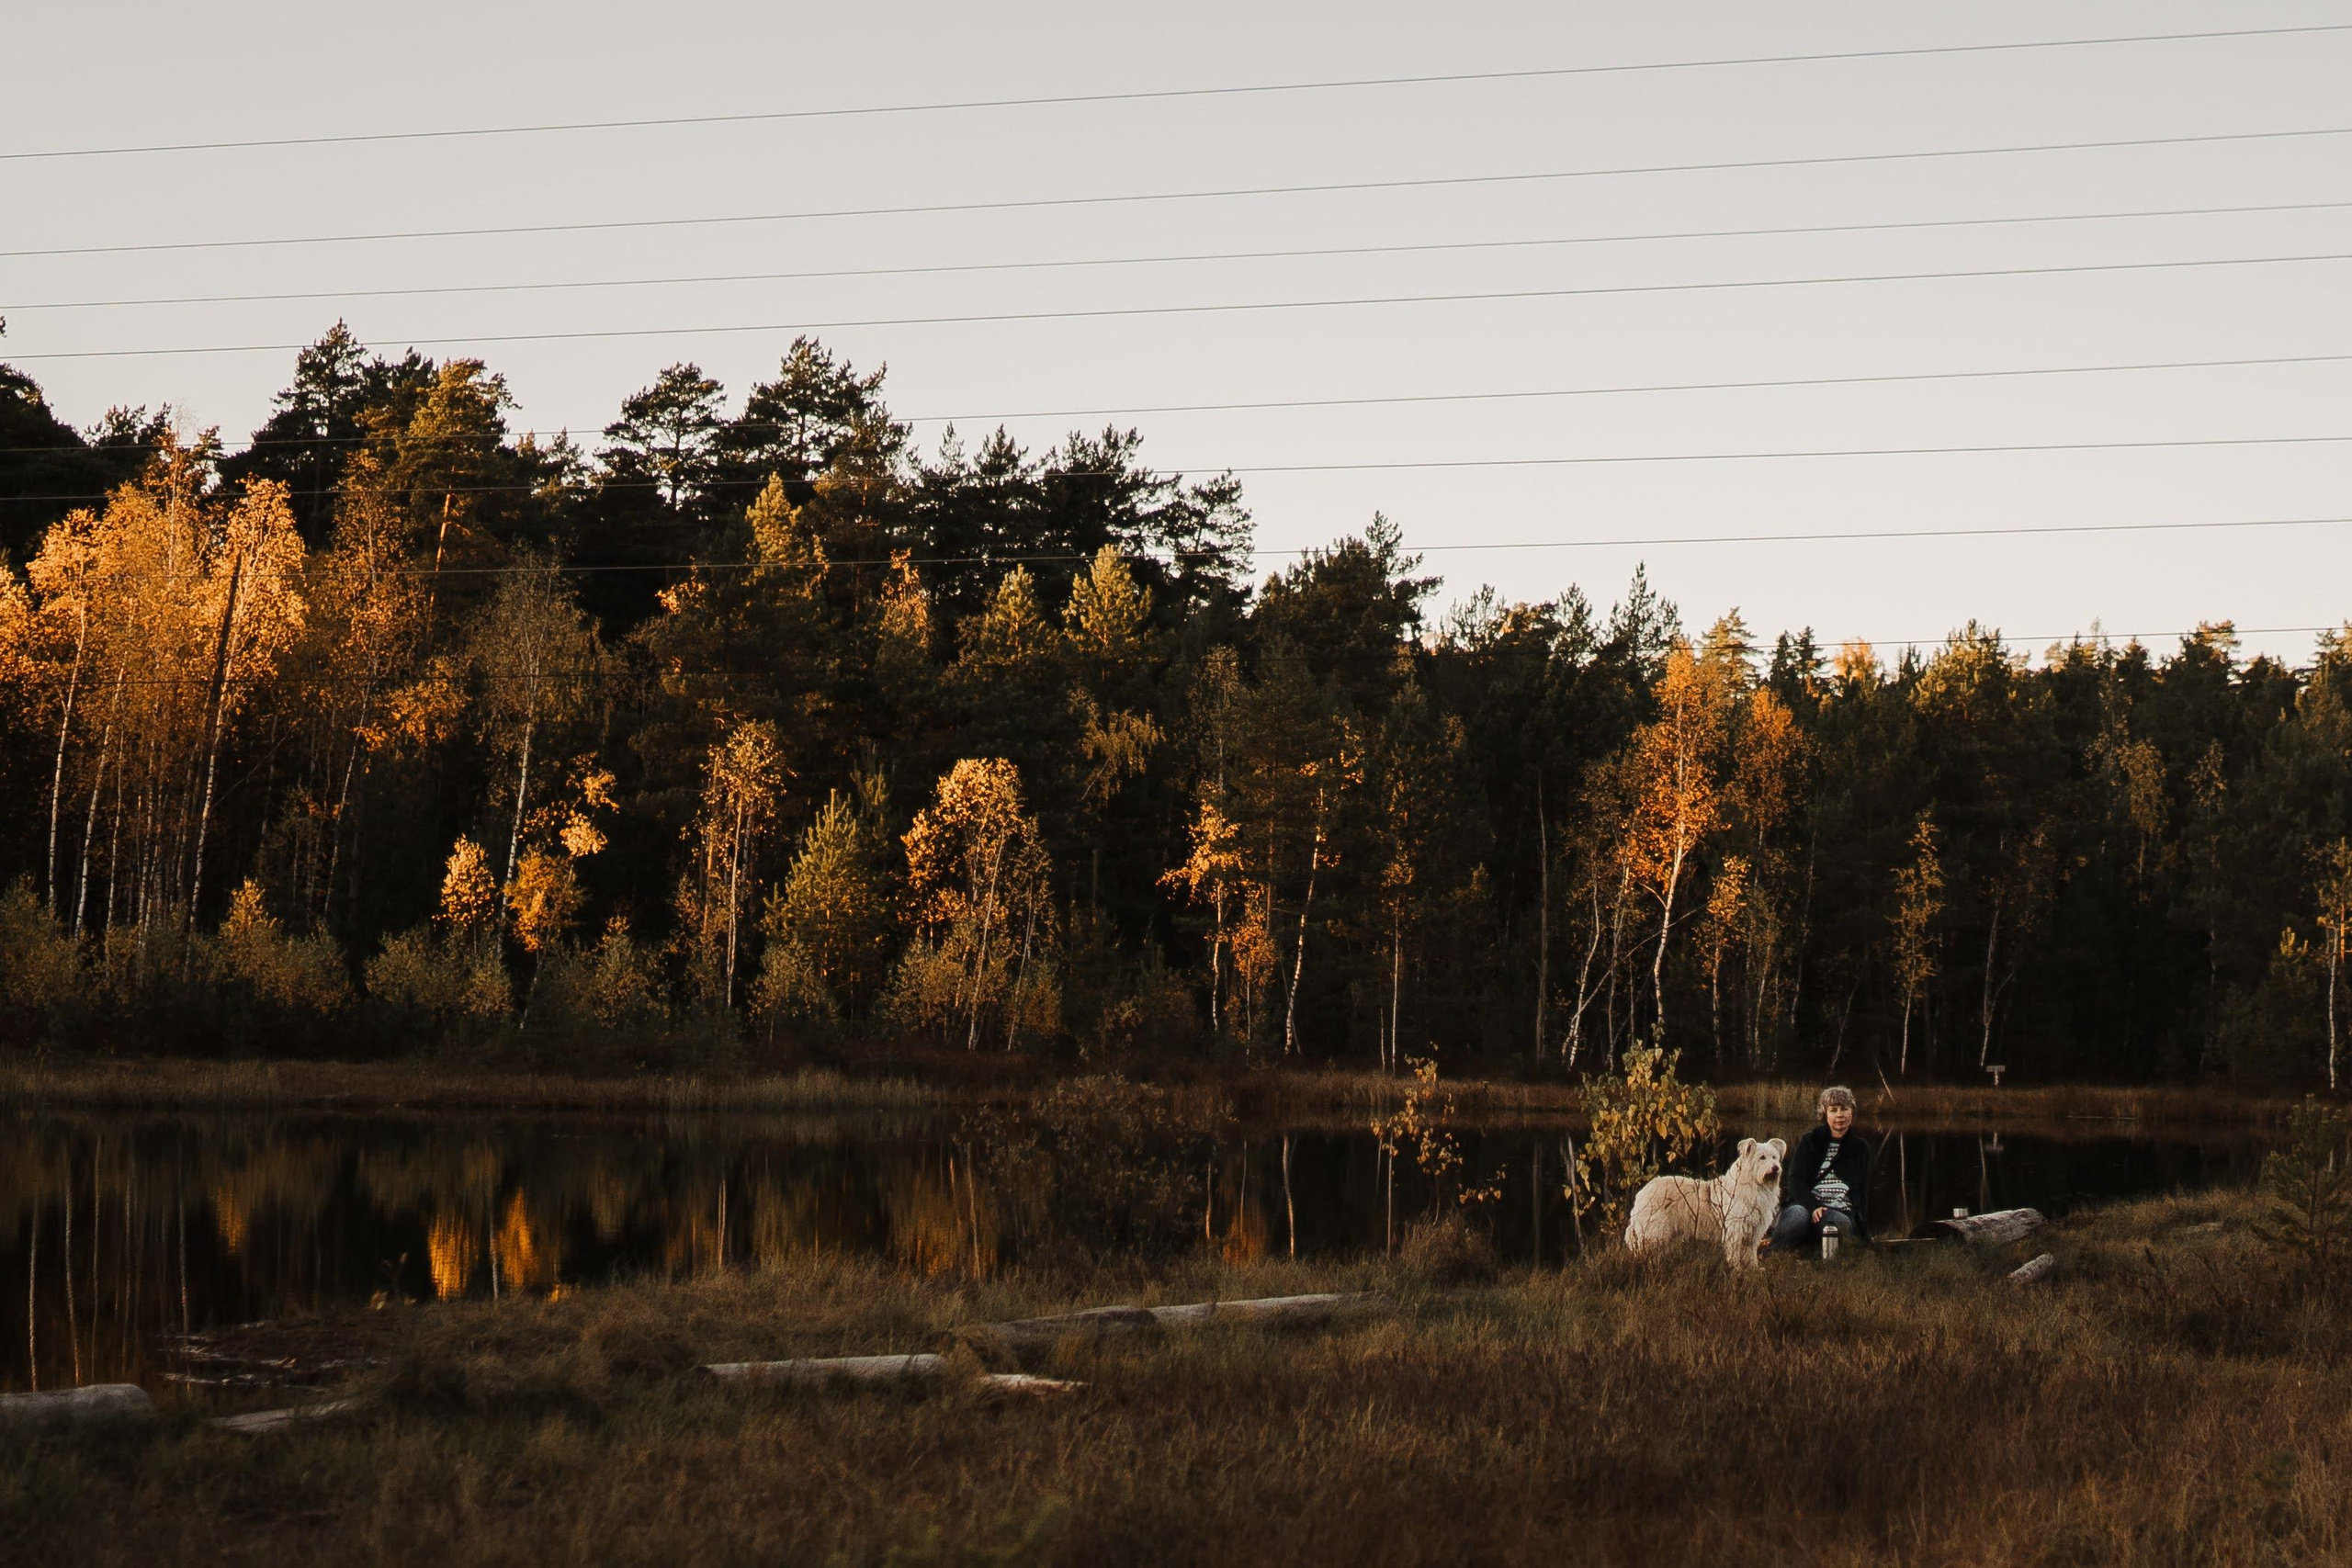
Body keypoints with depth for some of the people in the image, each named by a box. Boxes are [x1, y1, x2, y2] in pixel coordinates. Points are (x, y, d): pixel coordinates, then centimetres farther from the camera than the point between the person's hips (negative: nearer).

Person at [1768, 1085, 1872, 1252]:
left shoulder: (1860, 1148, 20)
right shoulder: (1810, 1142, 15)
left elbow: (1864, 1194, 18)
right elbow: (1795, 1180, 2)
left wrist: (1864, 1237, 7)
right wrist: (1813, 1207, -18)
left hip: (1841, 1210, 1)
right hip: (1805, 1205, -1)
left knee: (1841, 1223, -39)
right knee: (1798, 1216, -39)